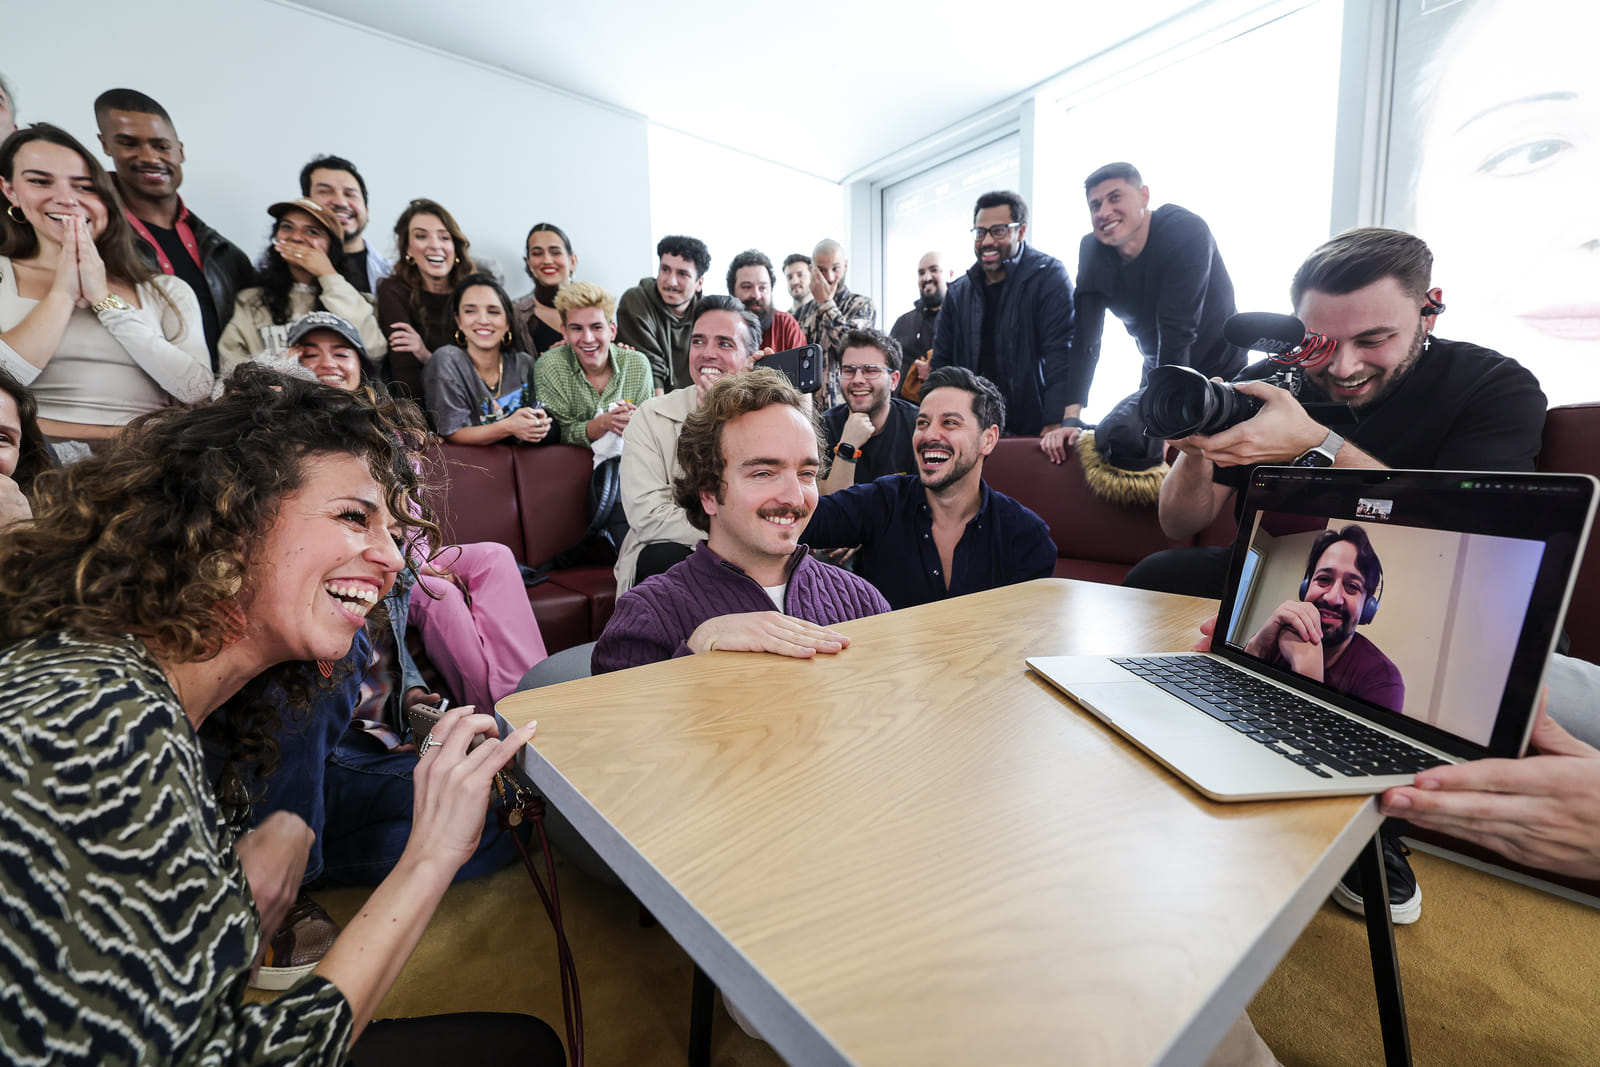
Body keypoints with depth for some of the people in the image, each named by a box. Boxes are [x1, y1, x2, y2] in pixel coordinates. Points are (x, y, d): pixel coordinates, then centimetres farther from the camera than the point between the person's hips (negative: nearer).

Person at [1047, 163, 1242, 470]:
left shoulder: (1186, 231, -22)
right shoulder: (1092, 249, -7)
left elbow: (1177, 333, -29)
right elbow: (1085, 340, -13)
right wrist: (1070, 419, -22)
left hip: (1220, 376, -3)